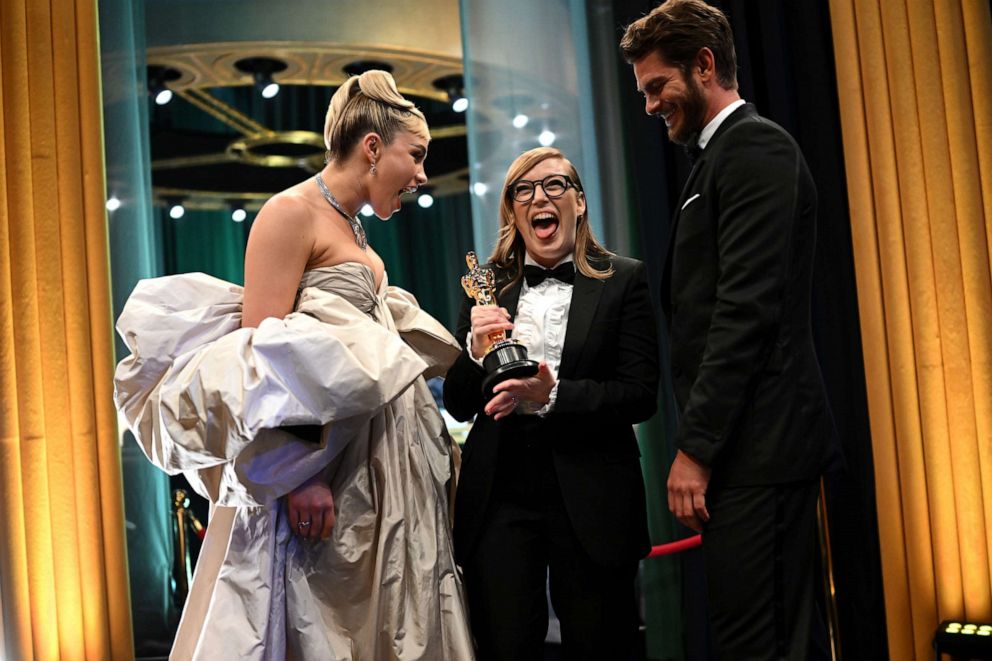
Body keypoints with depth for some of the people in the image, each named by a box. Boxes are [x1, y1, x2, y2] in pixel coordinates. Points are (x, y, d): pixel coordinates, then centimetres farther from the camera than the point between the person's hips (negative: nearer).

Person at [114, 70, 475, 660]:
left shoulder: (353, 230, 18)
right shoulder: (292, 213, -10)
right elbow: (262, 350, -18)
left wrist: (468, 348, 14)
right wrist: (298, 475, -24)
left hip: (379, 469, 10)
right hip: (321, 468, -9)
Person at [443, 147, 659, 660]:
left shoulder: (623, 281, 3)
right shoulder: (488, 287, 9)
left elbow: (641, 395, -5)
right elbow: (458, 406, 10)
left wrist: (552, 396, -18)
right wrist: (475, 350, -10)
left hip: (589, 497, -1)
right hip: (499, 494, 2)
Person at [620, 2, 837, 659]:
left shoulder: (756, 148, -8)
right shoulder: (721, 155, 22)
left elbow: (747, 310, -17)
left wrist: (695, 447, -17)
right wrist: (699, 440, 14)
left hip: (757, 447, -10)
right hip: (751, 445, 10)